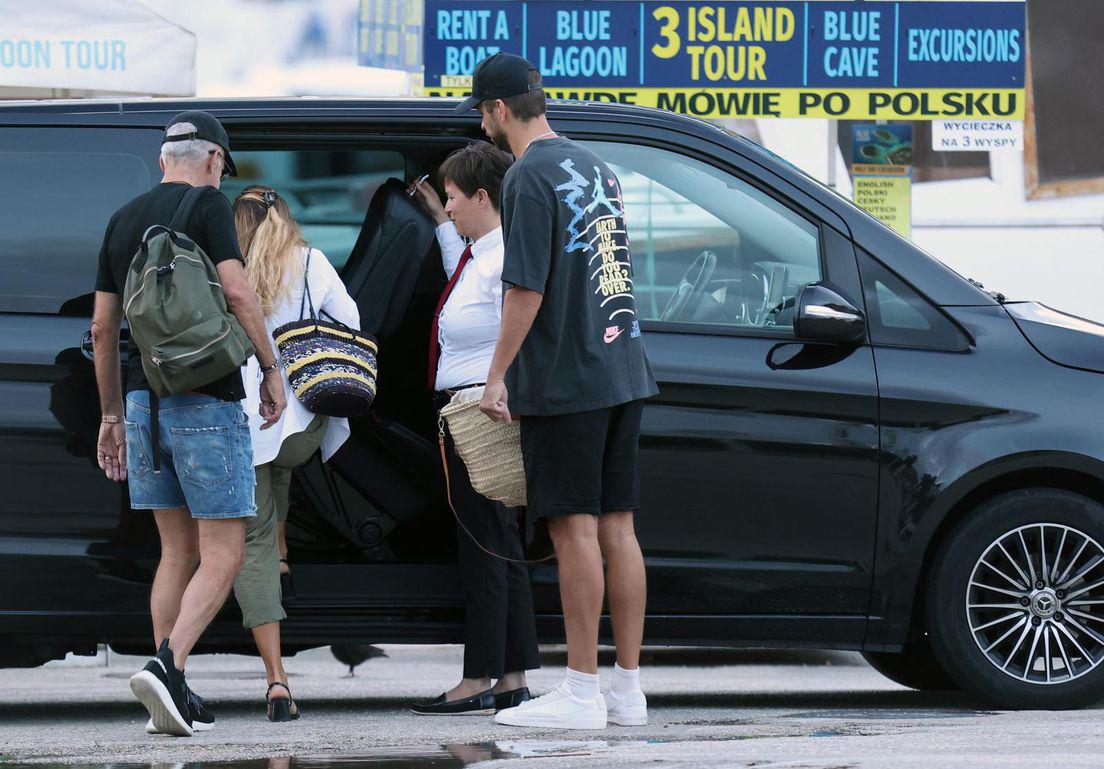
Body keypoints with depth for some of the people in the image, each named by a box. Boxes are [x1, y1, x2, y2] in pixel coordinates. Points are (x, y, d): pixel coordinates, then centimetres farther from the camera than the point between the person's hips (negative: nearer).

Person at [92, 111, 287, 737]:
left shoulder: (123, 220, 14)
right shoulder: (208, 205, -4)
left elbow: (103, 328, 15)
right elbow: (238, 292, -15)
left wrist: (111, 414, 21)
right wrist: (272, 369, -5)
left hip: (144, 400, 6)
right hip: (207, 401, -6)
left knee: (179, 552, 12)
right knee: (223, 556, -4)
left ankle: (176, 699, 6)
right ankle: (168, 664, -24)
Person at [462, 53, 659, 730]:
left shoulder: (531, 178, -11)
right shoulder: (595, 167, 15)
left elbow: (528, 289, -17)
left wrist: (497, 376, -12)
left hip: (563, 381, -8)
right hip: (623, 372, 8)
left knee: (575, 529, -6)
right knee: (617, 528, 9)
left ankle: (583, 693, -5)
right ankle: (628, 690, 11)